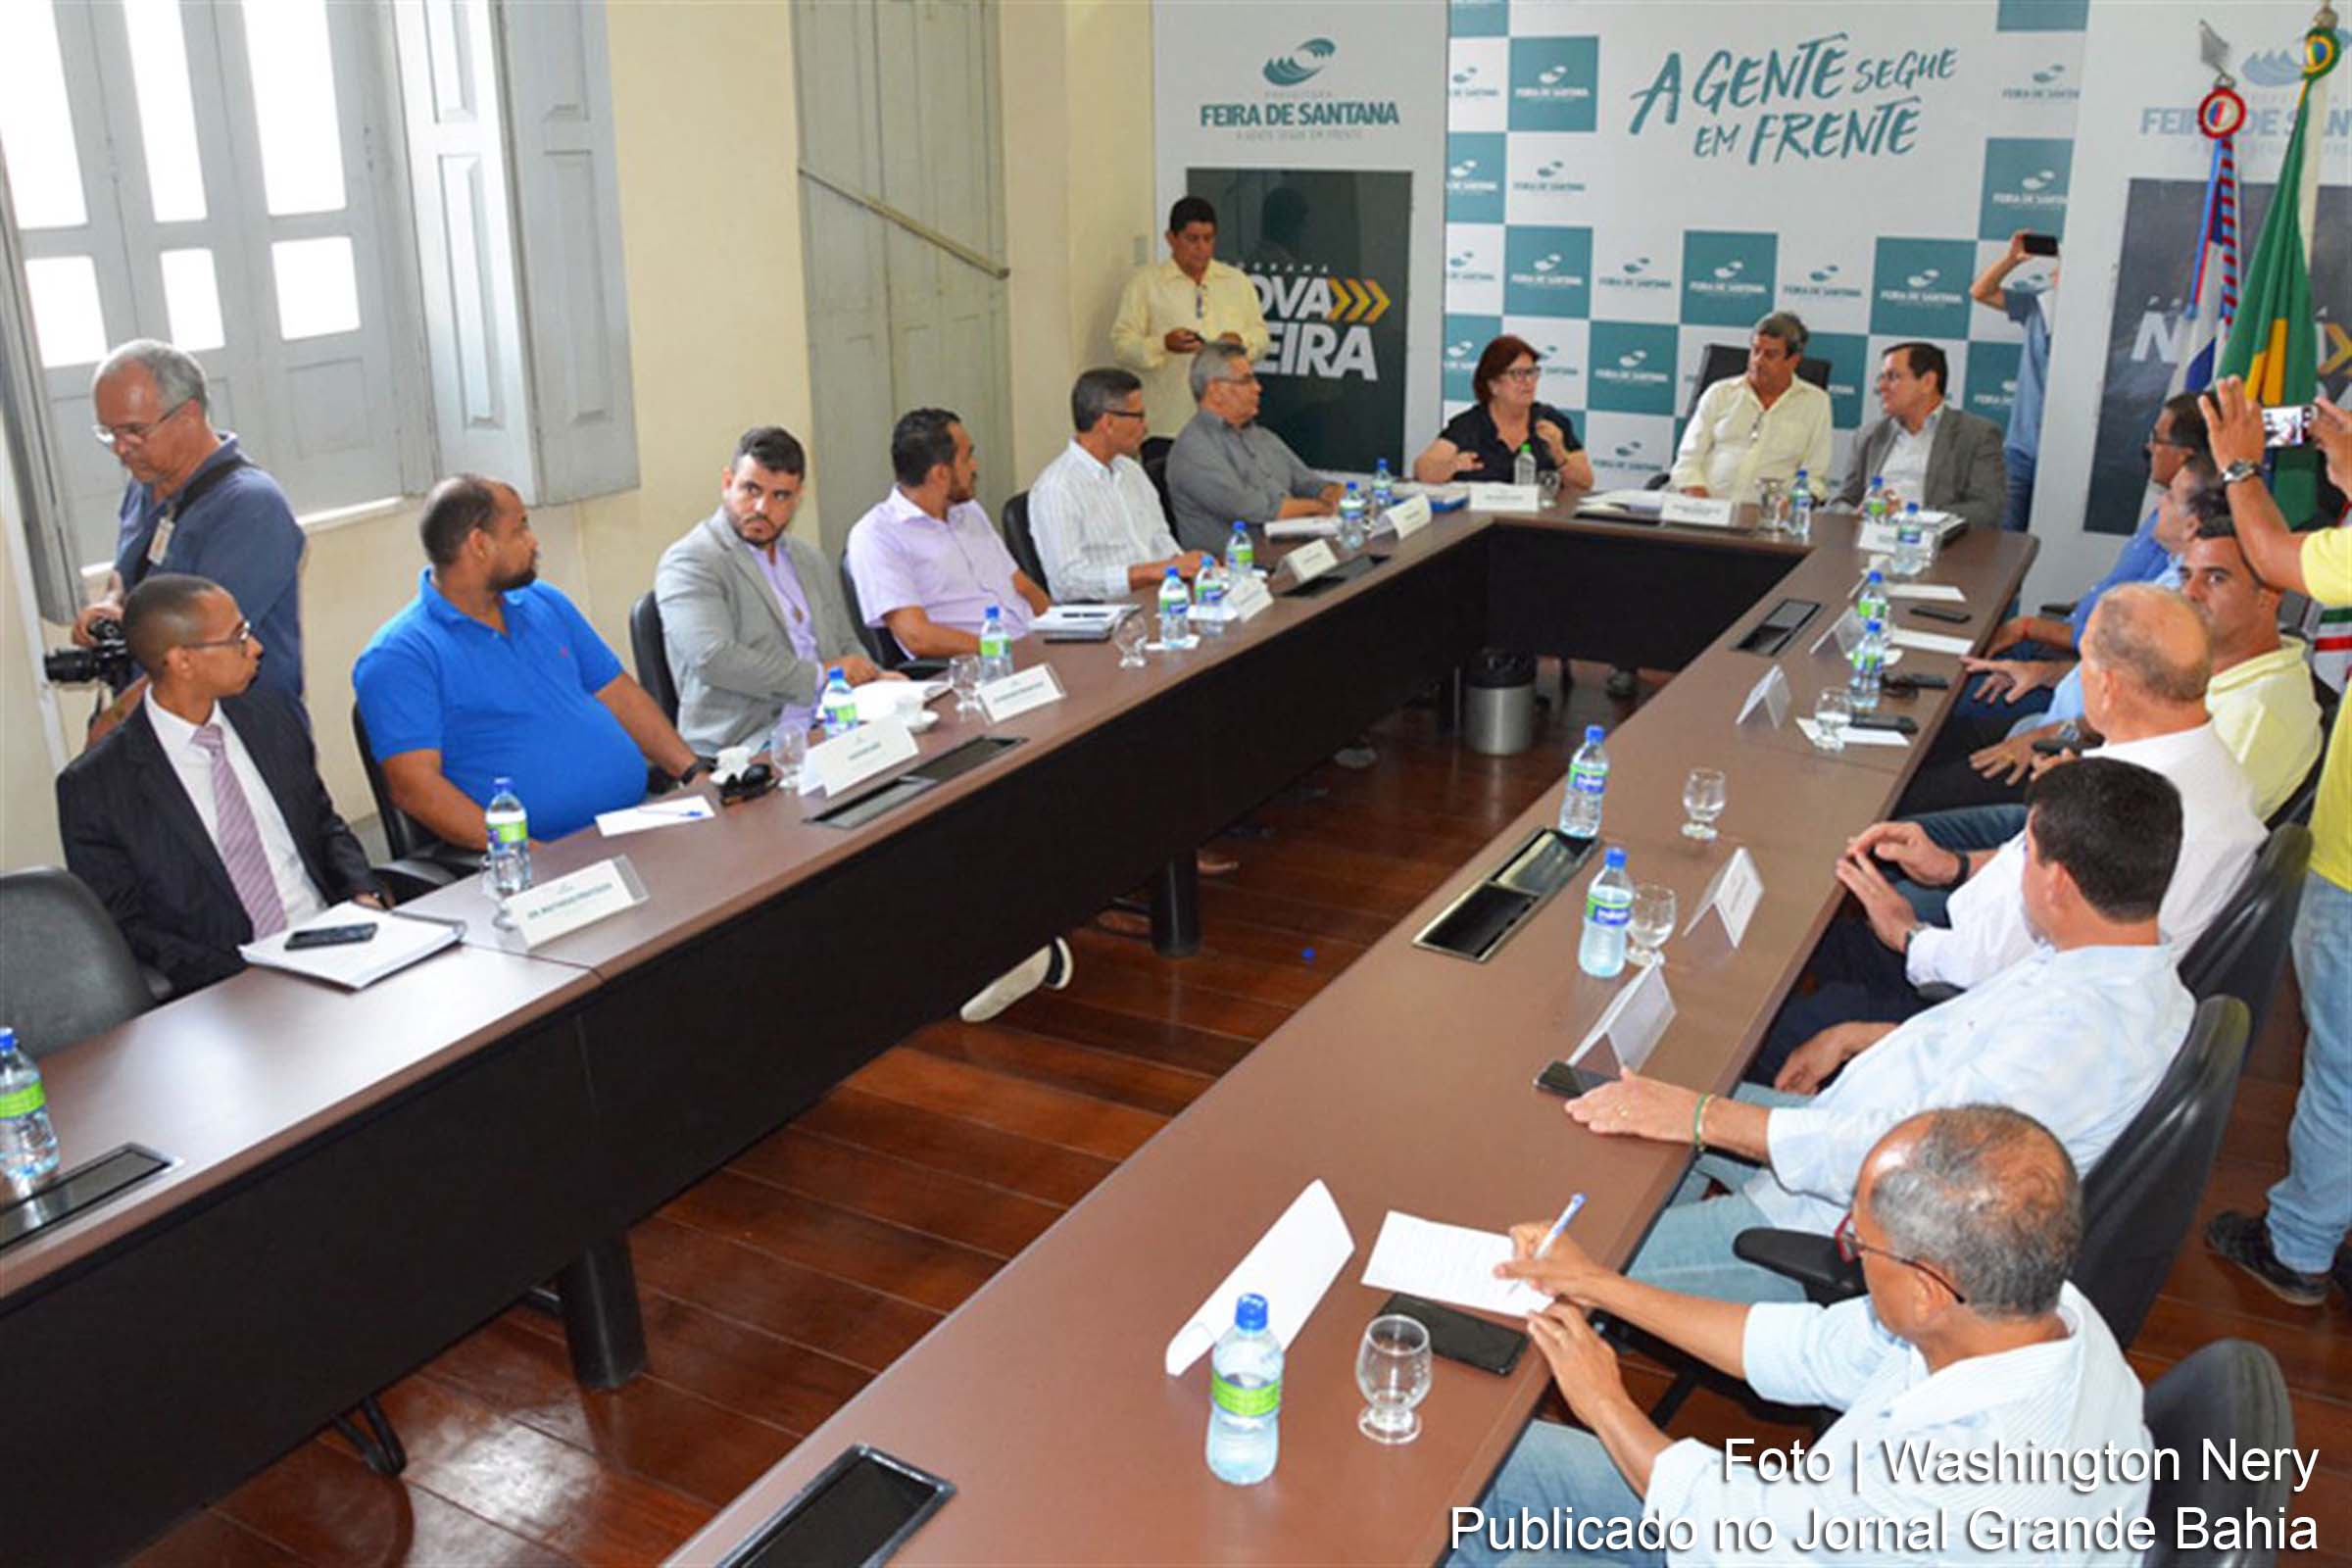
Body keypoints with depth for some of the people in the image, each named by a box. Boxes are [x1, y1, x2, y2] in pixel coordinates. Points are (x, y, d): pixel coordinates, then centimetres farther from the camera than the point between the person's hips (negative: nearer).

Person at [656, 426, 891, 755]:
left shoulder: (810, 560, 23)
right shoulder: (689, 562, -2)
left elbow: (847, 644, 27)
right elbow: (714, 660, -16)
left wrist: (876, 679, 3)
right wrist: (820, 674, -11)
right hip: (745, 744, -7)